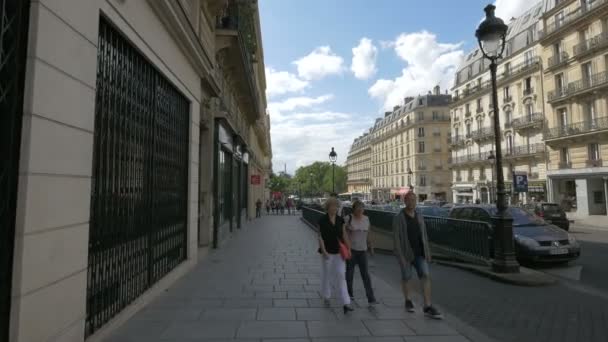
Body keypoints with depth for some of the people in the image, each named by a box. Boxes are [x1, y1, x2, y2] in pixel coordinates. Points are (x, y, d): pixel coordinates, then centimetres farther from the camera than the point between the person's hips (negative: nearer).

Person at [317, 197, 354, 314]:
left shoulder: (340, 220, 3)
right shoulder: (322, 220, -9)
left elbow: (344, 235, 6)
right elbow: (320, 237, -11)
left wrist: (349, 249, 2)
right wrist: (324, 251, -19)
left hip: (339, 252, 3)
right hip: (327, 252, -2)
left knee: (341, 275, -4)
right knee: (326, 275, 13)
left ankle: (346, 303, -5)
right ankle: (326, 297, 35)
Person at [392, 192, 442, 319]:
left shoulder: (419, 218, 5)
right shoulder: (398, 218, -12)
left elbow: (424, 237, 10)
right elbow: (396, 239, -16)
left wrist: (427, 253, 9)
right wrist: (400, 256, -21)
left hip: (419, 253, 4)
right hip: (405, 253, -4)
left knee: (426, 277, -8)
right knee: (406, 278, 9)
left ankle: (428, 307, -6)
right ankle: (408, 301, 31)